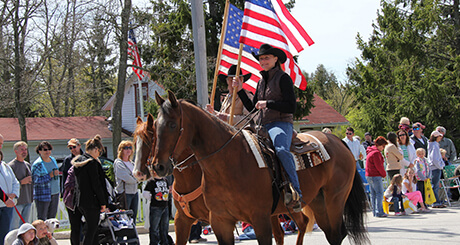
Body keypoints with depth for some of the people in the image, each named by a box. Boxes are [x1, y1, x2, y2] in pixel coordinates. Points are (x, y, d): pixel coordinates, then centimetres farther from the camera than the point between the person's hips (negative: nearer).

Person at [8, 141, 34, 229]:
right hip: (17, 201, -7)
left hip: (28, 200, 7)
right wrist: (22, 182, -19)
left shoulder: (28, 165, 14)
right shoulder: (11, 166, -9)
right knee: (14, 226, -6)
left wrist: (32, 197, 16)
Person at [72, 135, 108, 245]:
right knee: (91, 230, -3)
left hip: (80, 200, 9)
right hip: (91, 201, -9)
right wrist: (103, 202, -10)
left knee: (92, 229, 16)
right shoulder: (92, 162, -16)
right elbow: (96, 185, -17)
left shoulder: (77, 161, 12)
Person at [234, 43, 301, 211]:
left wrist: (268, 103, -15)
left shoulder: (283, 78, -1)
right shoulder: (261, 82, 21)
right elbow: (252, 108, 24)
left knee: (281, 150, -38)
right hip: (263, 126, 9)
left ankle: (295, 192, -42)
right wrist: (240, 91, 15)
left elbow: (291, 107, -9)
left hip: (281, 124, -8)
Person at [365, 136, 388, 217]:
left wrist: (382, 174, 15)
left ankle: (375, 211, 14)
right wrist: (384, 174, -3)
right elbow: (379, 166, -18)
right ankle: (379, 212, -14)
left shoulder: (371, 151, 18)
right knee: (379, 193, -10)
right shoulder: (376, 153, -16)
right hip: (375, 176, -11)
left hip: (369, 176, 11)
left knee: (373, 194, 11)